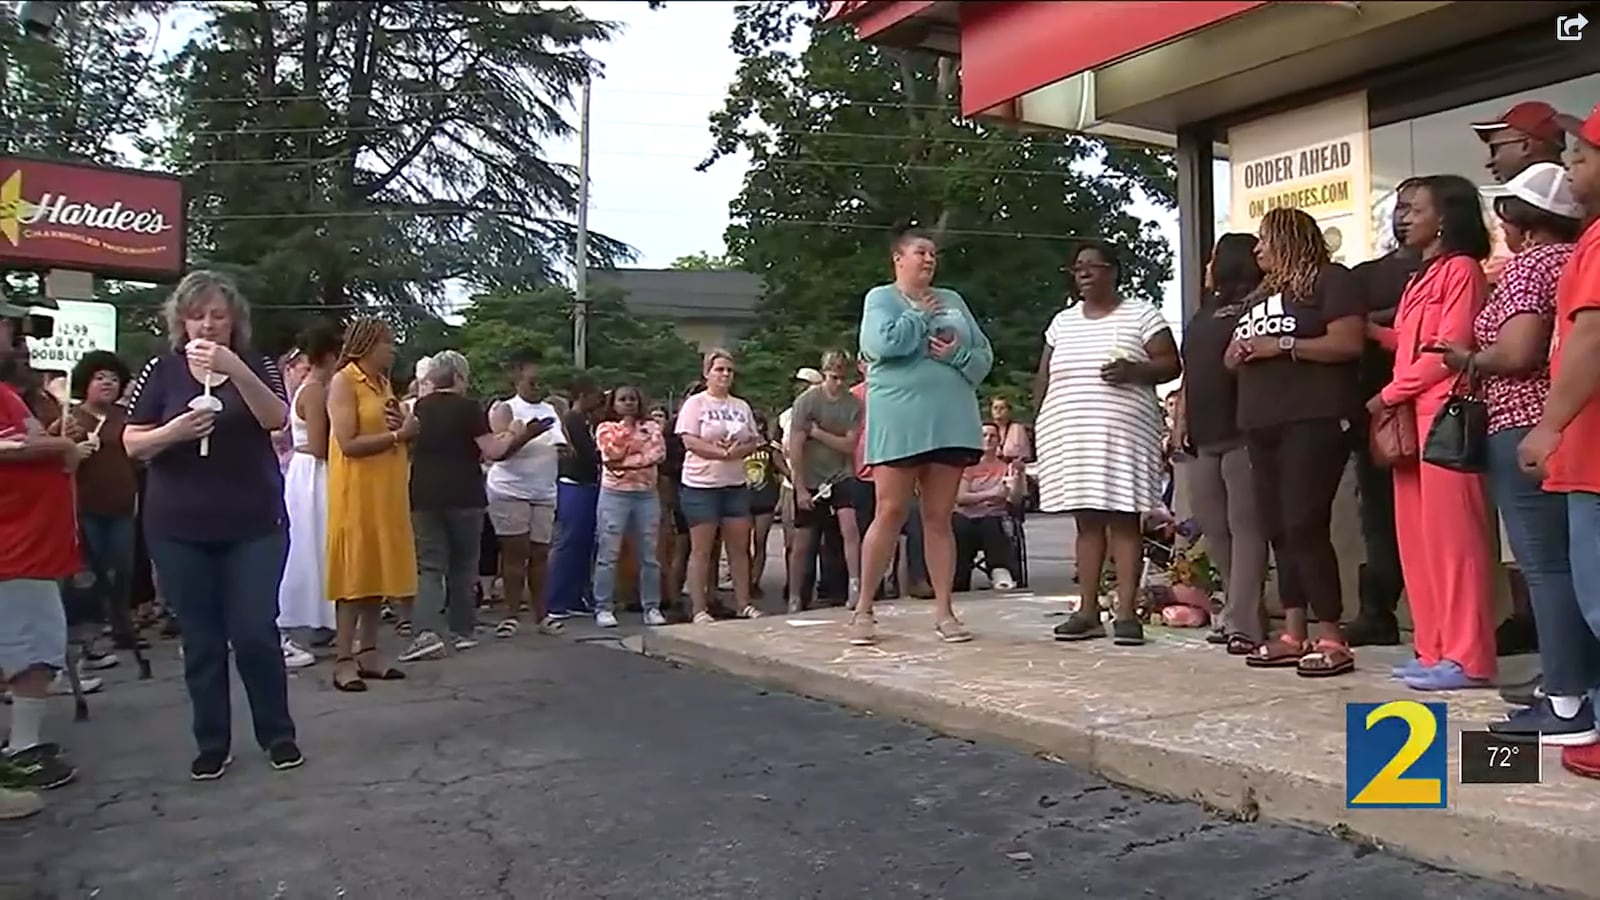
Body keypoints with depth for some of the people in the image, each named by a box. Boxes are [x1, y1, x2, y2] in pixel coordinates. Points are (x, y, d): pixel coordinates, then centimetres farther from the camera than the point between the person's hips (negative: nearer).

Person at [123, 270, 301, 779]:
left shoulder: (255, 366, 2)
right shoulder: (162, 371, 2)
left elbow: (277, 418, -17)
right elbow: (132, 444, 1)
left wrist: (234, 370, -31)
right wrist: (174, 431, -20)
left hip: (254, 524, -1)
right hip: (179, 529, 1)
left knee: (255, 631, -2)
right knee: (200, 639, 6)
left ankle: (278, 733, 15)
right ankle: (212, 744, 18)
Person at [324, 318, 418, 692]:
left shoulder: (383, 383, 16)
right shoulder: (343, 382, -8)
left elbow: (397, 432, 21)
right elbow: (348, 444, -17)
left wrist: (408, 429, -1)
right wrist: (398, 435, -16)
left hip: (387, 490, 8)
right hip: (357, 490, -8)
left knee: (379, 570, 8)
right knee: (355, 573, -6)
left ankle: (368, 652, 14)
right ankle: (344, 660, -2)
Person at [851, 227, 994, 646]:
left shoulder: (952, 300, 18)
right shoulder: (881, 298, 4)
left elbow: (985, 356, 13)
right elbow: (883, 343, -16)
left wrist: (958, 354, -8)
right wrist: (920, 315, -4)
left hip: (949, 422, 5)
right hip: (899, 422, -4)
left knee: (940, 518, 6)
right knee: (890, 513, -5)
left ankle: (944, 611, 10)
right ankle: (864, 609, 4)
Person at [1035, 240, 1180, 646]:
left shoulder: (1141, 314, 4)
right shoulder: (1062, 322, 19)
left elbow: (1171, 365, -1)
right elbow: (1043, 378, 20)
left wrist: (1134, 370, -18)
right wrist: (1039, 422, 10)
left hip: (1122, 434, -4)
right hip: (1069, 435, 4)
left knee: (1123, 518, -7)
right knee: (1087, 520, 5)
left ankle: (1126, 611, -5)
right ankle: (1088, 611, 7)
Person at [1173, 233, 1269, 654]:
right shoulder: (1203, 315, 23)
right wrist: (1180, 420, 19)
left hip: (1241, 432, -8)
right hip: (1202, 437, 9)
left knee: (1243, 526, -8)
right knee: (1214, 531, 9)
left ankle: (1243, 622, -8)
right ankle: (1240, 610, 19)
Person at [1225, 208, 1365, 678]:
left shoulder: (1331, 280, -1)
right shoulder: (1259, 295, 24)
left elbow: (1348, 343, -13)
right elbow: (1237, 355, 28)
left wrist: (1281, 345, -15)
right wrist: (1238, 355, 4)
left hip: (1314, 421, -8)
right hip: (1262, 424, 9)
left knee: (1305, 526, -14)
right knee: (1277, 529, 6)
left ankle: (1331, 639, -9)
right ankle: (1294, 634, 10)